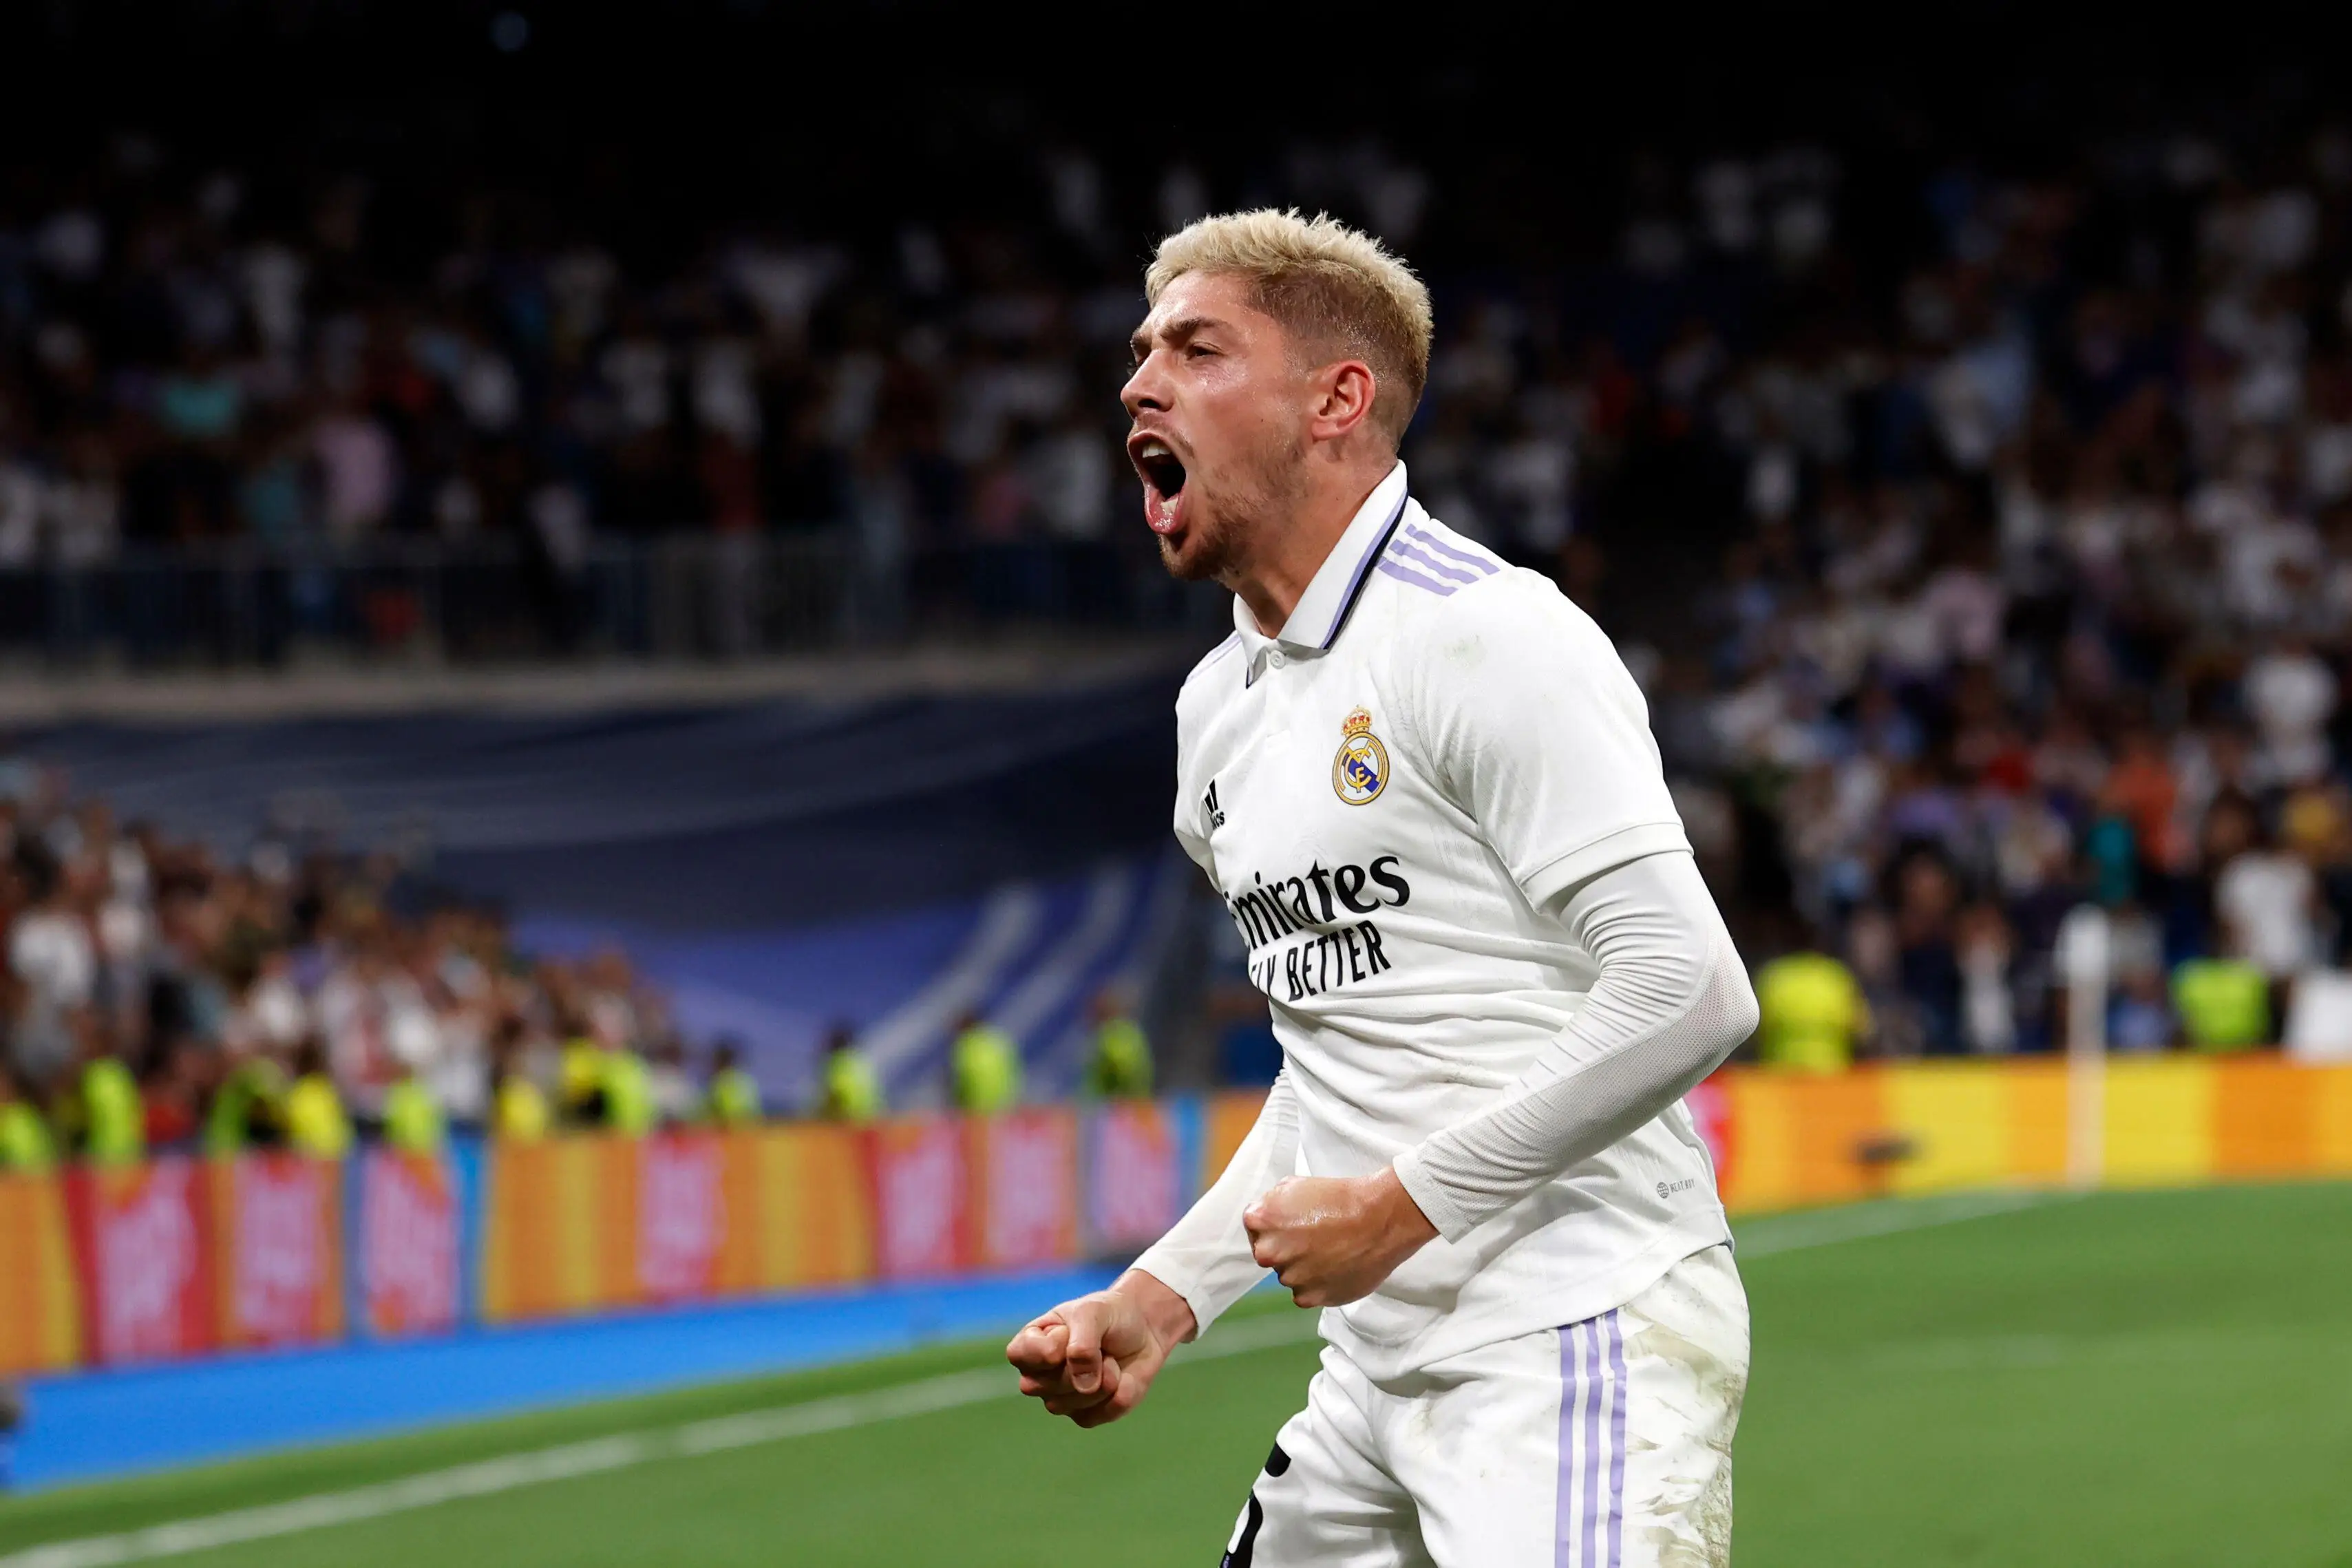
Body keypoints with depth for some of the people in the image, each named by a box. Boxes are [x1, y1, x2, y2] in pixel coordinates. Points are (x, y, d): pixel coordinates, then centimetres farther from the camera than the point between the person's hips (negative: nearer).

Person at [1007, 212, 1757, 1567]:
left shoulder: (1488, 642, -12)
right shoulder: (1221, 706, 16)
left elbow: (1690, 995, -20)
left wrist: (1404, 1202, -17)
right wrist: (1168, 1296, 15)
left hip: (1581, 1346, -9)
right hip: (1378, 1375, 9)